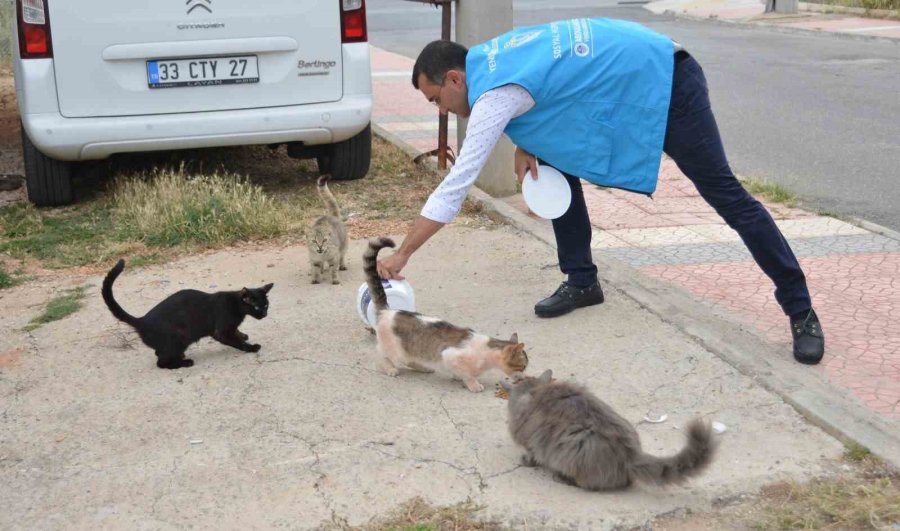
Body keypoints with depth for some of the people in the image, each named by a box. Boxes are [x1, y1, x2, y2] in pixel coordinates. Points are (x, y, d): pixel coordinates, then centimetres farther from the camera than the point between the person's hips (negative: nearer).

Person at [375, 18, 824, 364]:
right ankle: (582, 282, 15)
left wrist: (401, 255, -17)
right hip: (627, 74, 10)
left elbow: (454, 187, -23)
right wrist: (525, 147, 3)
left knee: (724, 193, -8)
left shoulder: (494, 95, -23)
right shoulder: (487, 58, 3)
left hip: (666, 82, -9)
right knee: (556, 162, 8)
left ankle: (801, 312, -1)